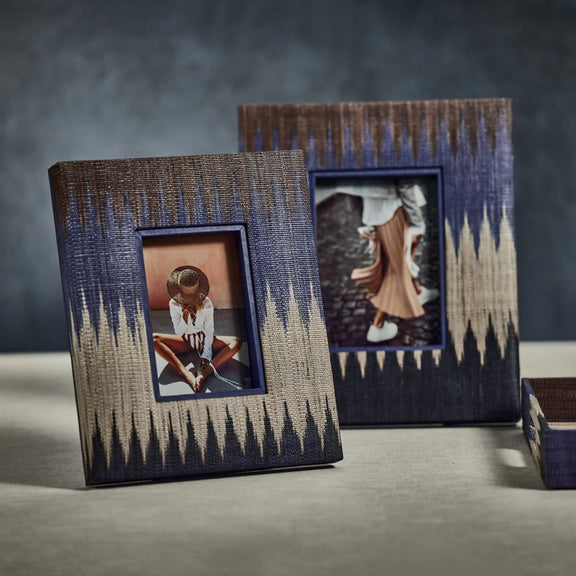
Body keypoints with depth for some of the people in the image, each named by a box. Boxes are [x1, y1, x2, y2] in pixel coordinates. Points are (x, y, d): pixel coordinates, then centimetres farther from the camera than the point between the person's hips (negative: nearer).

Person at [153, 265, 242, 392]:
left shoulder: (206, 303, -12)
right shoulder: (174, 303, -12)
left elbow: (209, 330, -13)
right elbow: (179, 332, -11)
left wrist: (205, 356, -24)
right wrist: (184, 316, -31)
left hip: (203, 338, 0)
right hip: (185, 341, 0)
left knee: (237, 343, -28)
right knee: (154, 340, -31)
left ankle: (204, 373, -45)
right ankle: (187, 374, -46)